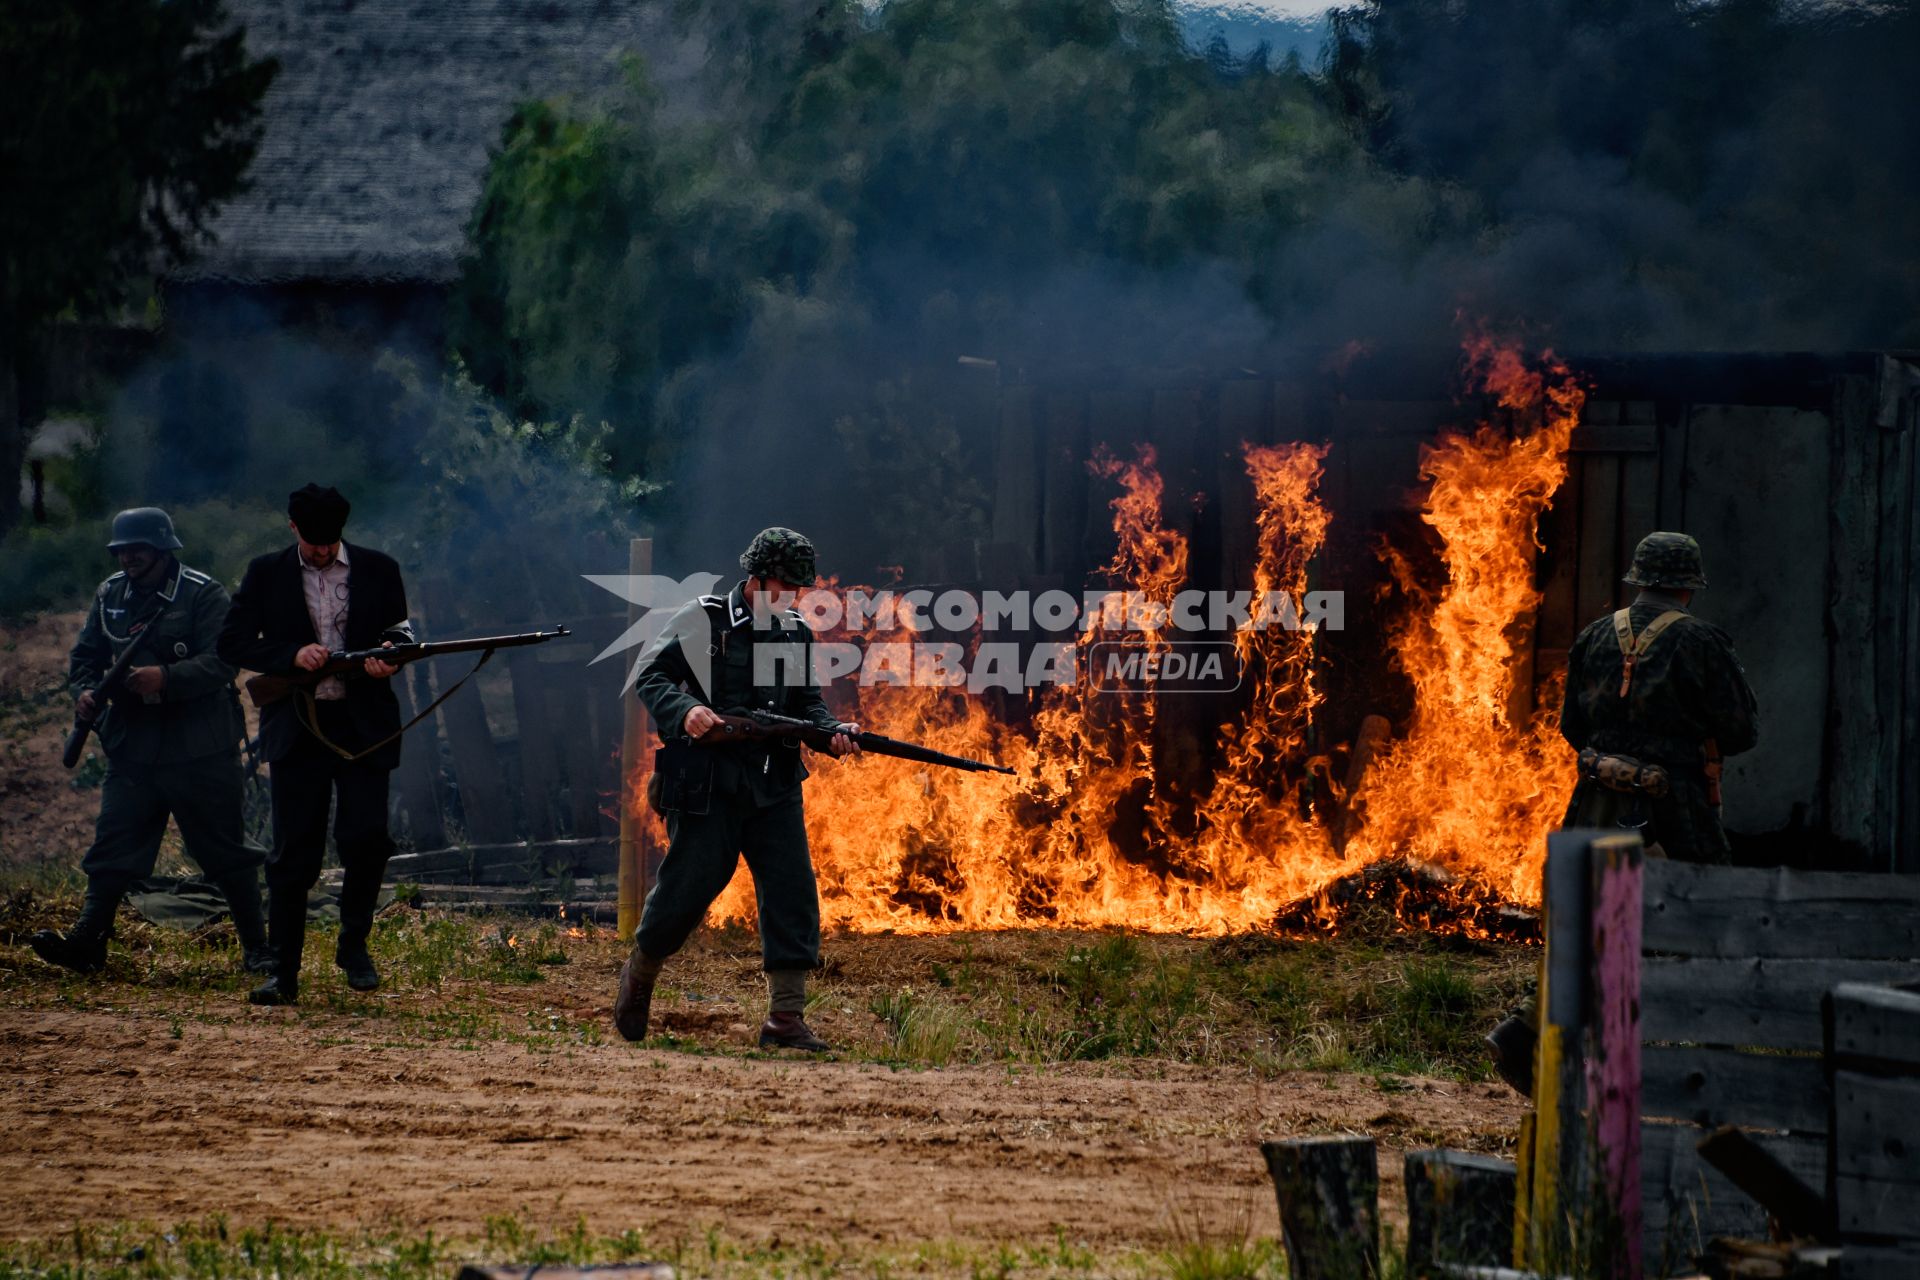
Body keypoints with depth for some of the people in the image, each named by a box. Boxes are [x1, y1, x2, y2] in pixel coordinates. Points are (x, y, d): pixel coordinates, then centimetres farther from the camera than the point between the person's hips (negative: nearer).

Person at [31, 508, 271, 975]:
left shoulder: (203, 595, -7)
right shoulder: (110, 595, 11)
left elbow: (221, 662, -17)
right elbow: (85, 655, 19)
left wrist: (166, 678, -29)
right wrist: (86, 689, -2)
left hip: (199, 750, -5)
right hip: (132, 748, 5)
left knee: (226, 851, 2)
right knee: (111, 848, -1)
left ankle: (257, 948, 10)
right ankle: (86, 942, -2)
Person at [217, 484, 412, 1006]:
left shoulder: (377, 571, 7)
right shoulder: (267, 574, 5)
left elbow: (400, 630, 13)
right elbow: (233, 643, 1)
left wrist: (390, 653, -12)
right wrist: (292, 655, -14)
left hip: (363, 726, 0)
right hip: (296, 728, 0)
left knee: (366, 836, -10)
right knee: (294, 851, -1)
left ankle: (354, 945, 13)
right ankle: (284, 972, 5)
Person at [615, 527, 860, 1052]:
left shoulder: (798, 635, 12)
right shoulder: (704, 621, -4)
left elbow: (808, 703, 14)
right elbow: (650, 675, -5)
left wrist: (833, 731, -8)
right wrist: (684, 710, -24)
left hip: (775, 789, 5)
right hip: (708, 788, -5)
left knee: (792, 892, -7)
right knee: (688, 888, -1)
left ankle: (786, 1019, -7)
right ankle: (638, 975, 27)